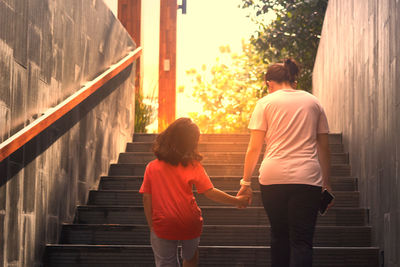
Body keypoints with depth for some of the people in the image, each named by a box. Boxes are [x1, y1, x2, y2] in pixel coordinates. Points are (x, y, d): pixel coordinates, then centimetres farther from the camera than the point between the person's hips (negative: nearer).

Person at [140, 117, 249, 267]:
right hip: (189, 226, 0)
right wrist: (237, 201, 1)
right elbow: (210, 193, -10)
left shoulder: (152, 168, -2)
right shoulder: (193, 166, -8)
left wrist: (151, 226, 7)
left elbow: (146, 199, -1)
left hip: (162, 227, 0)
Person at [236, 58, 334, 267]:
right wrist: (326, 184, 17)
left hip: (273, 178, -1)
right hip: (307, 178, 1)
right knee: (302, 241, -2)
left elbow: (254, 148, 2)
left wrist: (246, 182, 9)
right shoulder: (313, 102, 14)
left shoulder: (265, 102, 7)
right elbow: (323, 147, 13)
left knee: (279, 235, 15)